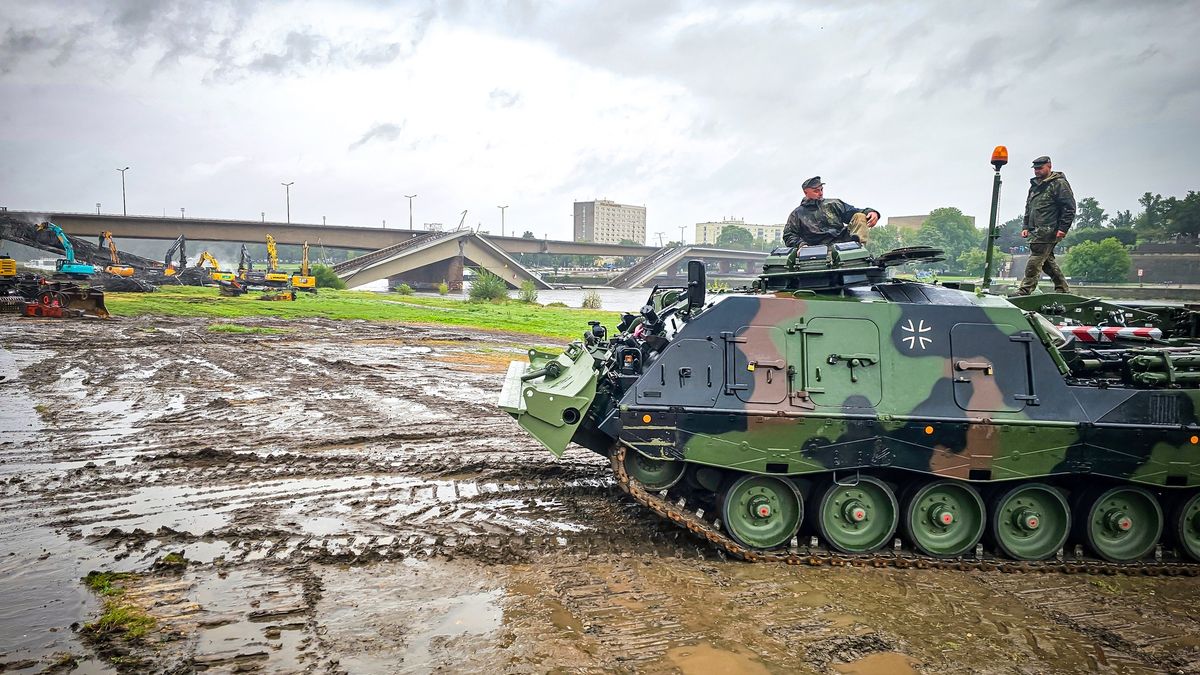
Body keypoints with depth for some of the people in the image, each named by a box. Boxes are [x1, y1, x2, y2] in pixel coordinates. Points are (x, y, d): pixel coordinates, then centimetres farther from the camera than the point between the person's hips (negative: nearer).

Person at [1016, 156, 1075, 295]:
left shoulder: (1059, 183, -5)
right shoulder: (1035, 185, 21)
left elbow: (1069, 207, -9)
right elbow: (1028, 208, 27)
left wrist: (1063, 228, -16)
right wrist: (1026, 227, 17)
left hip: (1048, 230, -9)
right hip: (1036, 231, 9)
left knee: (1034, 262, -13)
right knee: (1047, 260, 13)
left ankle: (1024, 292, -16)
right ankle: (1063, 289, 22)